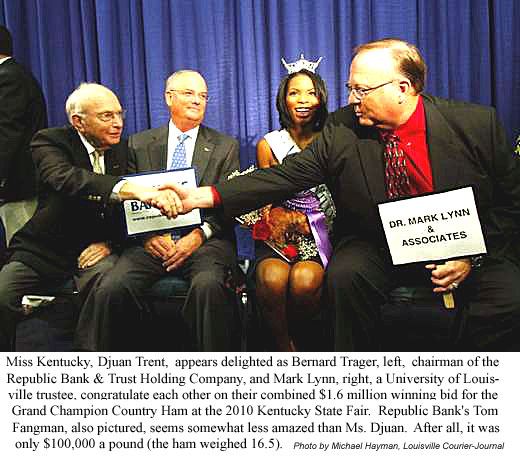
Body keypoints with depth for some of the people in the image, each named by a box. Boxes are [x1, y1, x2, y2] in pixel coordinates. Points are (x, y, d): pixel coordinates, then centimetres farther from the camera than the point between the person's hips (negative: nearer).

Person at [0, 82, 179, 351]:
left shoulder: (122, 149, 7)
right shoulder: (49, 142, -7)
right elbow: (66, 179, -32)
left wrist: (108, 241, -9)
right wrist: (133, 189, -48)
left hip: (93, 250, 2)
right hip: (43, 251, -1)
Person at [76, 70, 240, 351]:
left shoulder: (225, 147, 14)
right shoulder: (140, 144, 17)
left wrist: (199, 235, -12)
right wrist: (148, 234, -10)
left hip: (205, 241, -1)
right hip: (153, 242, 2)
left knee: (208, 284, -34)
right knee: (109, 288, -24)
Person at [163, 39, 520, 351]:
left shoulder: (478, 124, -9)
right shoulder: (341, 131, -8)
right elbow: (285, 177, -11)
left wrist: (473, 256, -15)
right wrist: (203, 196, -21)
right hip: (378, 249, 1)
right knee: (345, 274, -29)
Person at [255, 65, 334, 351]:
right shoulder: (268, 145, 9)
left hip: (321, 231, 0)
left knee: (305, 279, -32)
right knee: (272, 278, -32)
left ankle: (295, 338, 0)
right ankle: (284, 348, -6)